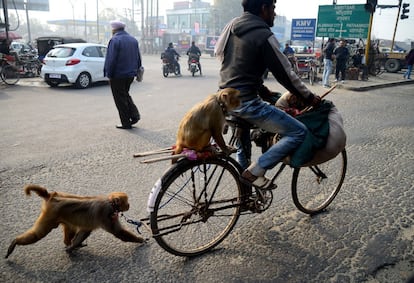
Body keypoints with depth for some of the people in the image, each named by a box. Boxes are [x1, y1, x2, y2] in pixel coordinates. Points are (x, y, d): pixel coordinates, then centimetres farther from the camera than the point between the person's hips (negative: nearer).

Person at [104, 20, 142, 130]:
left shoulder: (115, 40, -14)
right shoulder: (133, 40, 10)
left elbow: (111, 59, -17)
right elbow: (138, 58, 14)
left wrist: (109, 74, -10)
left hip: (118, 75, -7)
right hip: (130, 74, 7)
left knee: (120, 99, 3)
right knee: (125, 94, 23)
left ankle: (126, 123, 6)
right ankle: (135, 115, 12)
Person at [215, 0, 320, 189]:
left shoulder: (232, 25, 10)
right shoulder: (264, 36, -13)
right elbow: (285, 74, -9)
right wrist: (309, 97, 7)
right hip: (246, 102, -9)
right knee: (299, 132, -4)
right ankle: (254, 172, -5)